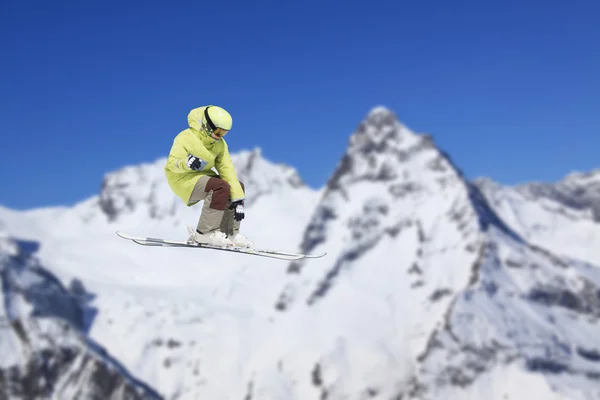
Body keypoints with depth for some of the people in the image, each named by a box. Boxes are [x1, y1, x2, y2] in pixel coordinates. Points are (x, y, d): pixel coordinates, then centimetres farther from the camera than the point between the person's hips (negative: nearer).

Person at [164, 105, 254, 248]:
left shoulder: (220, 144, 3)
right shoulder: (186, 138, -16)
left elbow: (227, 169, -6)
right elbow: (171, 163, -21)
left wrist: (237, 199, -15)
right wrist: (186, 163, -45)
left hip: (203, 176, 8)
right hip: (184, 179, -8)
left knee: (239, 187, 1)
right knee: (221, 187, -30)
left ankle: (229, 233, 3)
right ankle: (205, 233, -27)